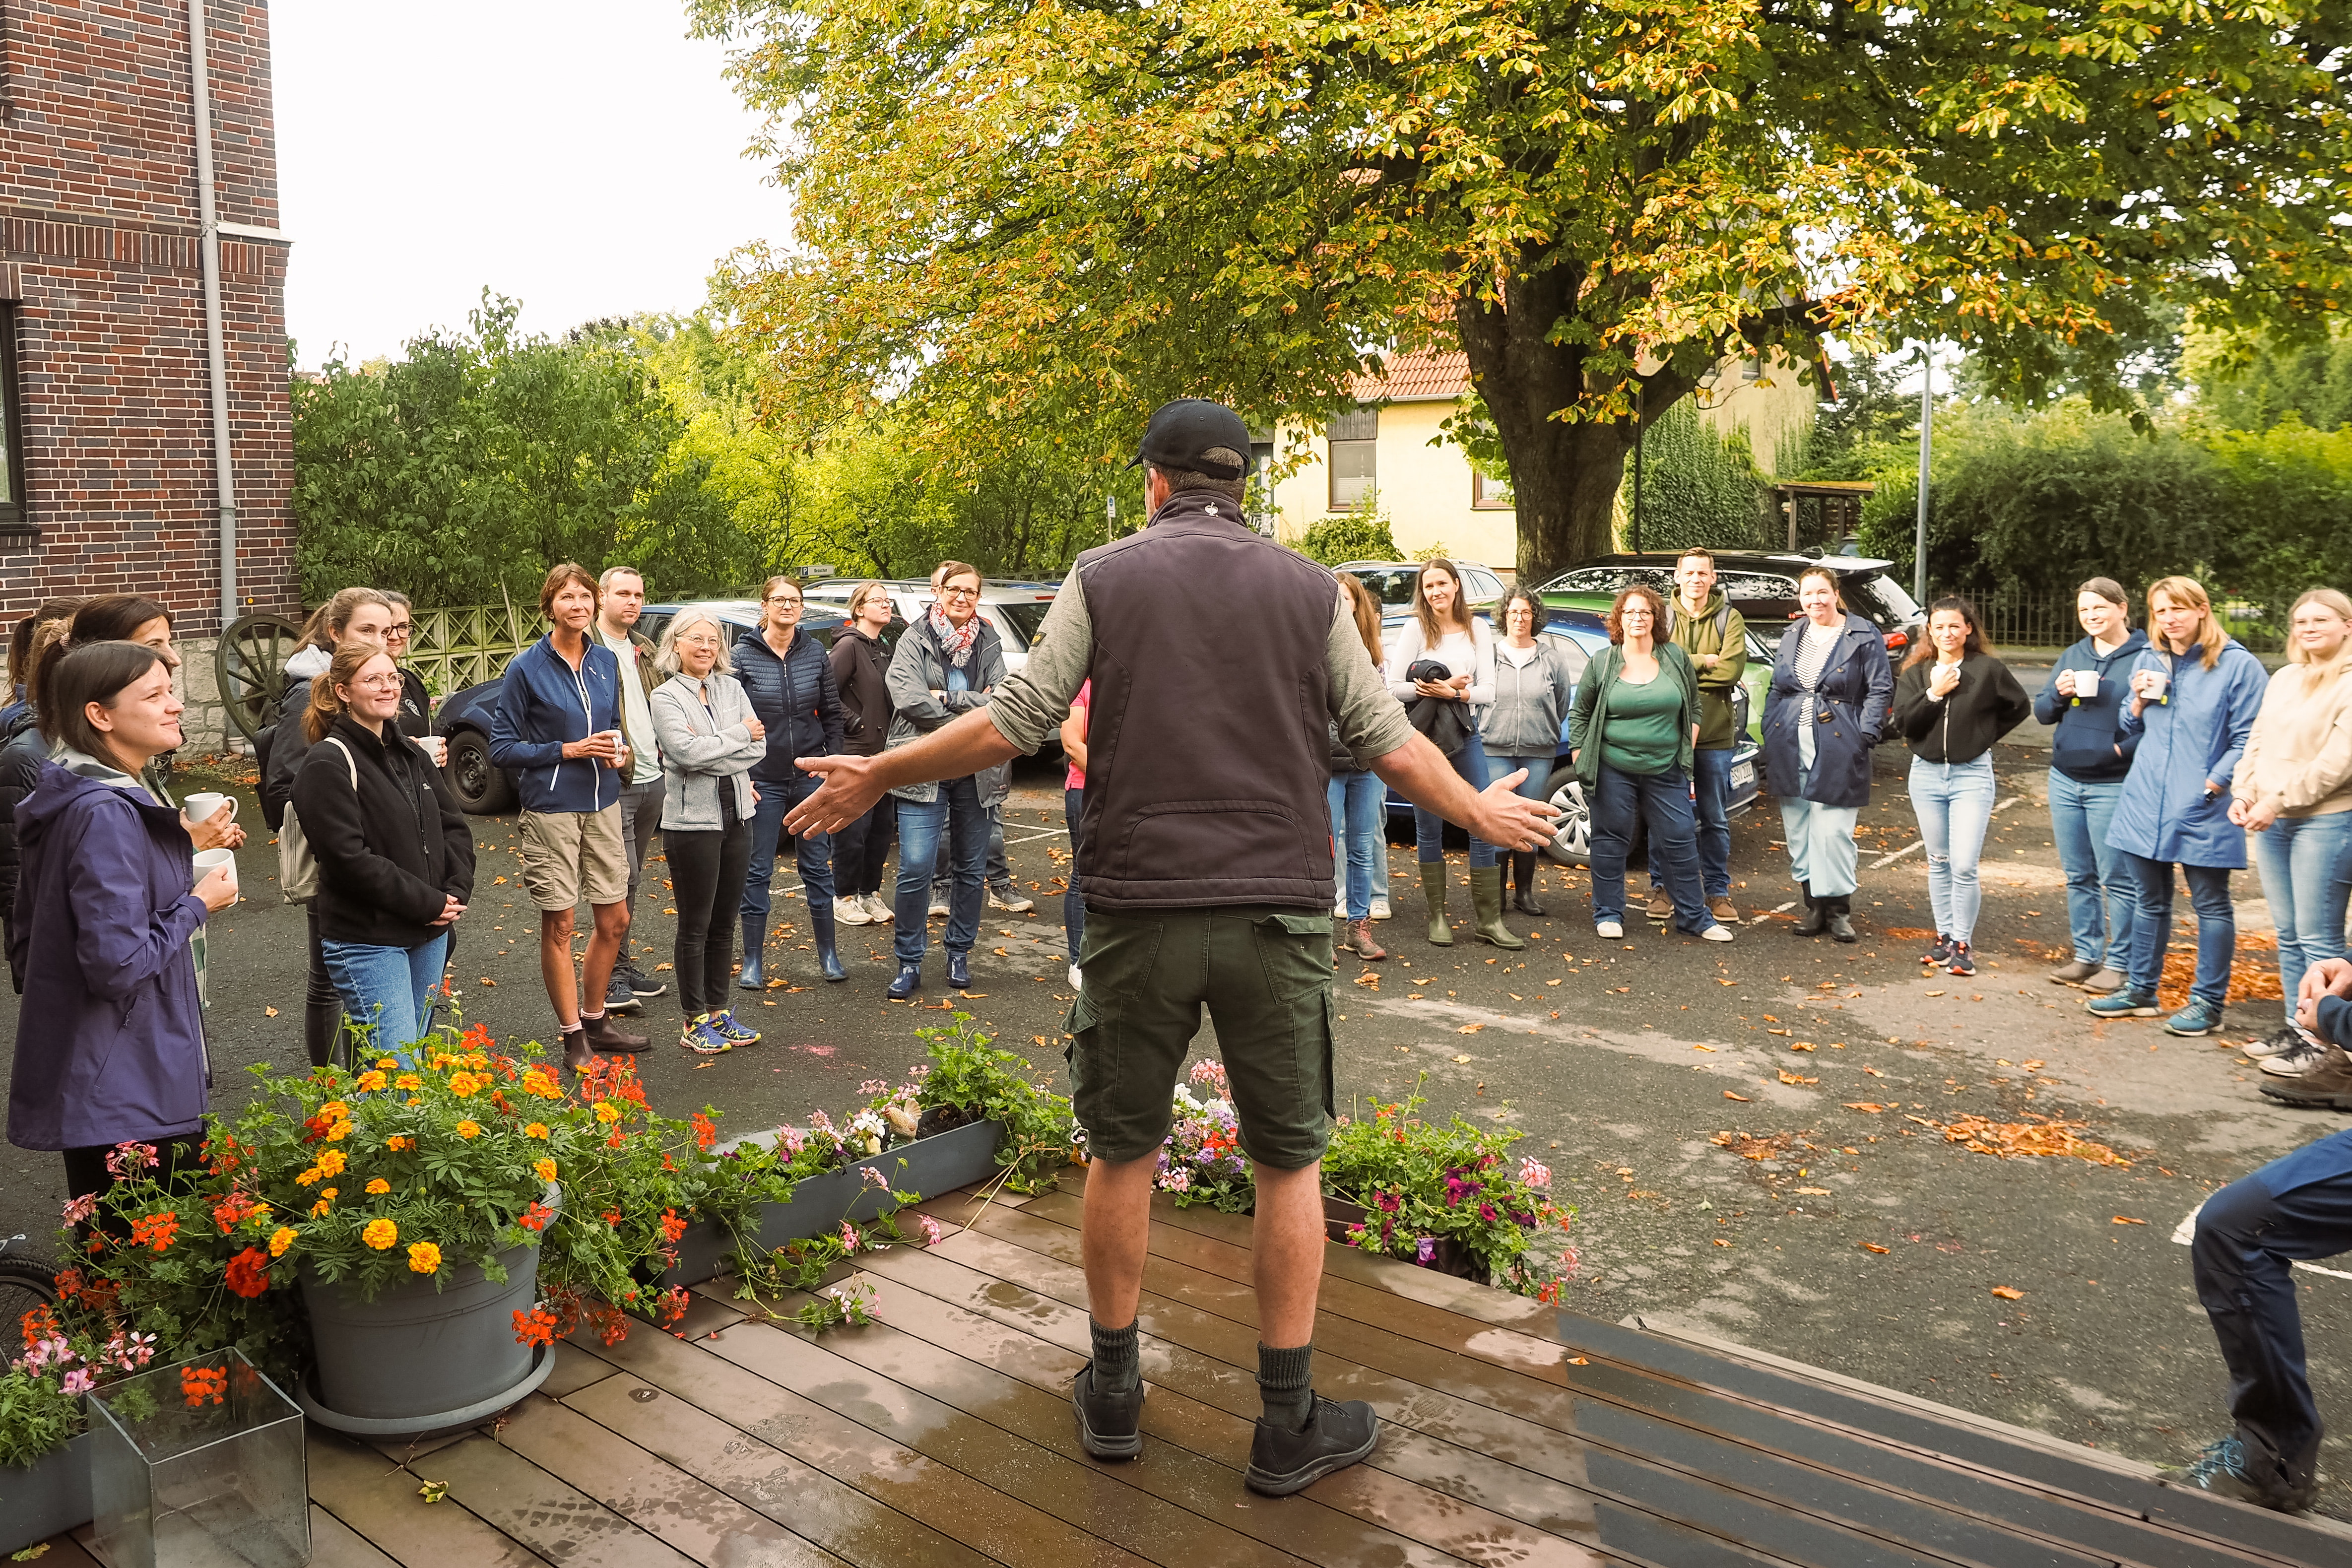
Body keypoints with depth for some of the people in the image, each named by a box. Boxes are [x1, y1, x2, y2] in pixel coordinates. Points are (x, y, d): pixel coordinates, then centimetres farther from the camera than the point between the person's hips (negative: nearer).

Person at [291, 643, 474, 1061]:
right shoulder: (329, 764, -11)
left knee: (416, 1057, 15)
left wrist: (456, 893, -4)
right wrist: (428, 903, -16)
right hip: (368, 942, -8)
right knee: (396, 1074, -11)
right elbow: (349, 858, -18)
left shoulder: (410, 754, 14)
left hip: (429, 936, 8)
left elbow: (455, 826, 13)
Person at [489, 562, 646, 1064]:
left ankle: (595, 1021, 28)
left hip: (602, 804, 5)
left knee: (614, 920, 10)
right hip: (551, 809, -5)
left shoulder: (606, 661, 8)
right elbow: (501, 747, -7)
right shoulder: (527, 669, -8)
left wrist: (618, 750, -1)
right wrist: (568, 750, -16)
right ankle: (573, 1037, 15)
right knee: (558, 926, 3)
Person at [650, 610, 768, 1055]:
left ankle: (718, 1013, 23)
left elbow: (759, 745, -1)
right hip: (692, 821, -5)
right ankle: (694, 1022, 12)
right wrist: (739, 735, -10)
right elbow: (687, 753, -19)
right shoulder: (666, 696, -5)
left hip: (736, 815, 5)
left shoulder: (731, 687, 9)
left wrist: (710, 751, -13)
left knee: (725, 922, 12)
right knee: (695, 926, 2)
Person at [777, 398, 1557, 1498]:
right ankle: (1289, 1425, 18)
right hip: (1276, 912, 0)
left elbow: (1013, 724, -4)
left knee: (1121, 1153, 14)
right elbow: (1389, 745, 5)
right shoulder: (1310, 591, 5)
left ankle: (1114, 1394, 28)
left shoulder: (1103, 578, 2)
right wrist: (1482, 814, 22)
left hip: (1136, 910, 0)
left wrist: (877, 776, 9)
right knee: (1289, 1163, 10)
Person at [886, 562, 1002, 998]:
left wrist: (947, 698, -13)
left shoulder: (988, 643, 8)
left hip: (975, 771, 3)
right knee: (915, 869, -9)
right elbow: (909, 699, -14)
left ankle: (959, 954, 27)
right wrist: (973, 710, -11)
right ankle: (909, 962, 4)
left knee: (969, 869, 11)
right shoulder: (913, 640, 0)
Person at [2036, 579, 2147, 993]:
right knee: (2078, 877, 12)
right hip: (2065, 781, 6)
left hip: (2113, 785, -6)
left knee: (2117, 879, -1)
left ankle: (2119, 963, 8)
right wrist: (2059, 694, -7)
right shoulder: (2072, 657, 12)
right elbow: (2042, 712, 12)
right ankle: (2086, 955, 21)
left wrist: (2124, 748, -20)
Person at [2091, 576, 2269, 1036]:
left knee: (2211, 905, 5)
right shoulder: (2147, 661, 8)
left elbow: (2248, 739, -9)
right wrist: (2139, 701, -2)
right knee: (2149, 901, 14)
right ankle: (2140, 990, 25)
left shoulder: (2238, 665, -8)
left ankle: (2208, 1002, 14)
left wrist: (2213, 785, -16)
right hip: (2145, 804, 5)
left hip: (2203, 810, -5)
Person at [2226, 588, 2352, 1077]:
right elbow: (2257, 741, 15)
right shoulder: (2284, 679, 14)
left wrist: (2278, 800, -18)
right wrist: (2243, 792, 0)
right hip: (2272, 821, 7)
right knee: (2287, 933, 13)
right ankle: (2295, 1027, 22)